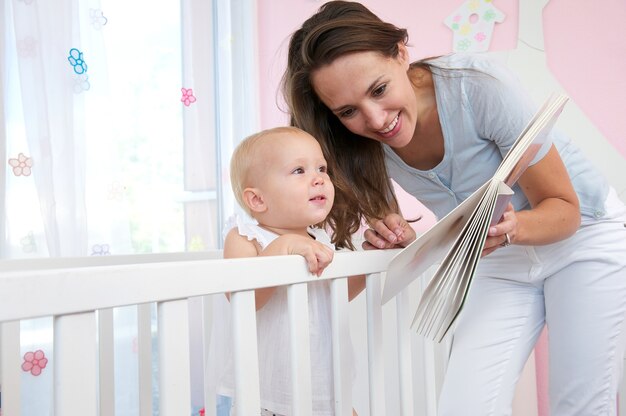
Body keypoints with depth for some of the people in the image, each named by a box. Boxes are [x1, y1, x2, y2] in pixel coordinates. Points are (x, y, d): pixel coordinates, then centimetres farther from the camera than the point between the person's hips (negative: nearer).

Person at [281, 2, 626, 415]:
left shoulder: (480, 85, -27)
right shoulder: (364, 149, -14)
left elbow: (565, 208, -17)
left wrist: (511, 229, -39)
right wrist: (402, 240, -25)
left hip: (586, 236, -2)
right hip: (500, 262, 3)